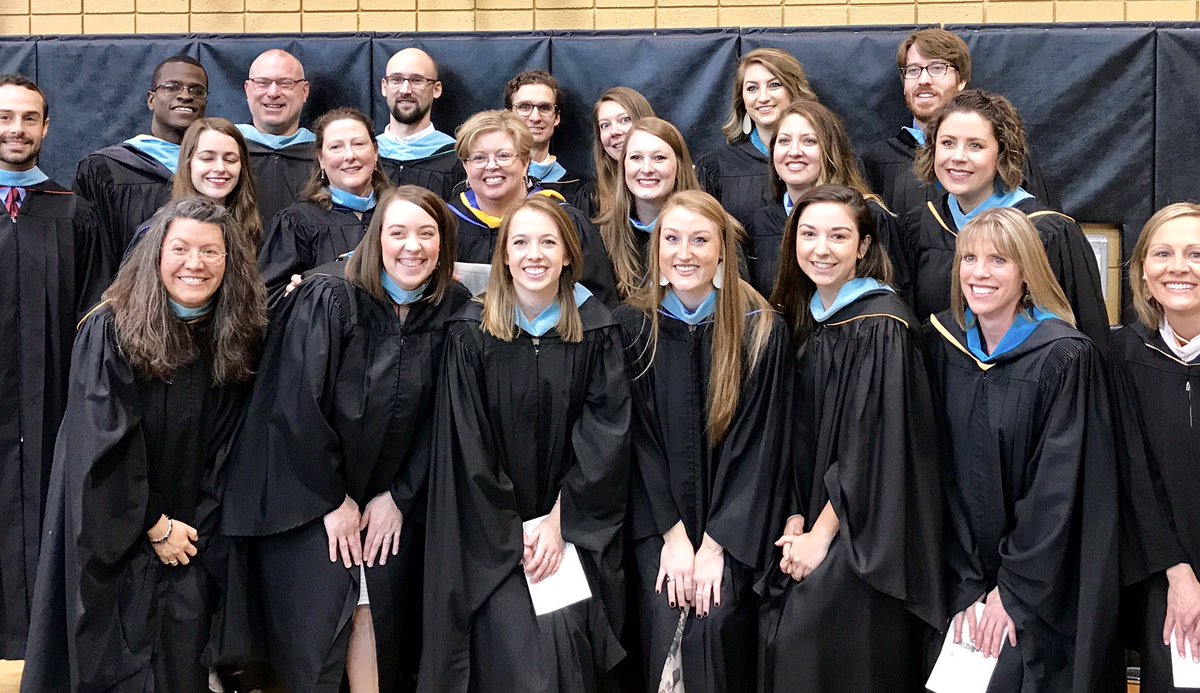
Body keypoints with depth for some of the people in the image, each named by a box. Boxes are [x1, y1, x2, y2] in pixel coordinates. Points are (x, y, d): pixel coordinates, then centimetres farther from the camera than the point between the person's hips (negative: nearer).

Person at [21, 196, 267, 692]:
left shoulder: (237, 337, -1)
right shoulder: (111, 332, -13)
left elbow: (229, 447, 4)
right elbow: (102, 447, -13)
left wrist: (197, 528, -3)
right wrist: (155, 525, -11)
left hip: (196, 535, 3)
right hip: (115, 535, -3)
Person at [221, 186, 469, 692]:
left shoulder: (452, 310, -5)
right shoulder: (329, 299, -18)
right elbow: (298, 406, -17)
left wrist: (398, 497, -3)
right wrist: (331, 500, -11)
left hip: (390, 496, 4)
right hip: (307, 493, -3)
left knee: (377, 615, 3)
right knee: (313, 629, -3)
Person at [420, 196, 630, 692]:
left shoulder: (597, 331, 1)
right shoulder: (472, 334, -3)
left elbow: (606, 437, -2)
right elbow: (466, 446, -4)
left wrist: (560, 521, -10)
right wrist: (512, 534, -9)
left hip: (575, 529, 1)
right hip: (490, 534, -1)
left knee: (568, 635, -18)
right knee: (517, 648, -17)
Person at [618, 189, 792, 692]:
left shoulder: (763, 331, -6)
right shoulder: (633, 326, -1)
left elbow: (760, 445, -6)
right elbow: (639, 439, -1)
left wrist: (716, 544, -12)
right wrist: (672, 535, -10)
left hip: (732, 524, -1)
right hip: (656, 517, 1)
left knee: (716, 620, -20)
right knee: (663, 620, -18)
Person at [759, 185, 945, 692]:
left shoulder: (882, 327, -13)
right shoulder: (803, 318, 9)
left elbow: (875, 447, -16)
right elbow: (801, 436, 10)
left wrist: (821, 535, -14)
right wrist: (795, 520, -1)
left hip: (864, 542, -6)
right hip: (811, 526, 6)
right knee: (782, 643, 2)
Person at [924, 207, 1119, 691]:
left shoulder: (1064, 357, -14)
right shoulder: (942, 345, 0)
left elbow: (1059, 487, -14)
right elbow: (941, 471, -1)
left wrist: (1014, 591, -13)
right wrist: (967, 585, -6)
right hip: (965, 577, 4)